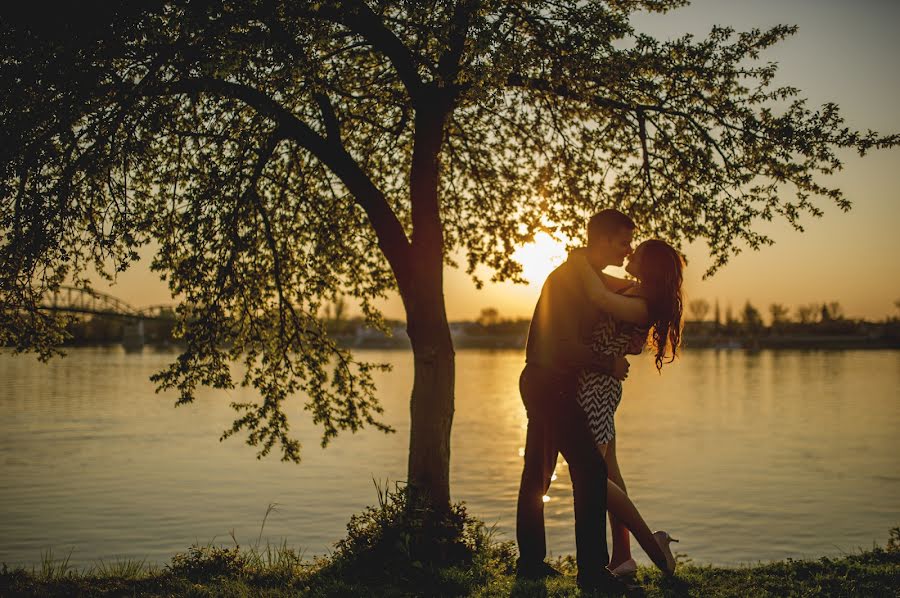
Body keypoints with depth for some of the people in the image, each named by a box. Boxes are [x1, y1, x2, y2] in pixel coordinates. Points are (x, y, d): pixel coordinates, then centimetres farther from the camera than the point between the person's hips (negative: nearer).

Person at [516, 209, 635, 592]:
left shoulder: (586, 277, 14)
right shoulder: (567, 278, -18)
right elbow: (565, 347, -24)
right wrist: (610, 364, -13)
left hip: (543, 384, 11)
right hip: (551, 384, -11)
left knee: (537, 473, 14)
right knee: (590, 469, -11)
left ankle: (530, 560, 23)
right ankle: (591, 569, -8)